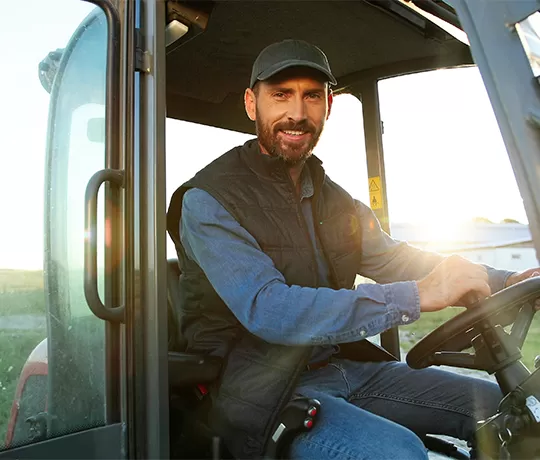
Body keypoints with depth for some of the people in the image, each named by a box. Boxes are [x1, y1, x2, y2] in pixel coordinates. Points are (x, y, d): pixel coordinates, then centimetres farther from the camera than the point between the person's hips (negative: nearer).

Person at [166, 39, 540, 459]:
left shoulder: (333, 199, 10)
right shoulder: (208, 200, -14)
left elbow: (394, 259, 9)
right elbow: (268, 312, -26)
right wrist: (417, 296, -31)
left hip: (339, 365, 7)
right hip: (262, 391, -6)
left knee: (495, 405, 2)